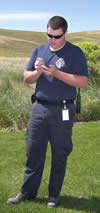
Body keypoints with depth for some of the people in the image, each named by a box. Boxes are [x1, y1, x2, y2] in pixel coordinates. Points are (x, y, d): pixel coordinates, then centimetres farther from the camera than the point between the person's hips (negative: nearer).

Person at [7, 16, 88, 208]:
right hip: (39, 108, 4)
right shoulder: (39, 50, 11)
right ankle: (28, 191, 21)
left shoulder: (75, 53, -3)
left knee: (59, 155, 5)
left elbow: (83, 82, -11)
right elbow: (27, 78, 12)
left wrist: (56, 73, -18)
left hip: (62, 111, -4)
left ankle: (54, 194, 19)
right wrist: (37, 72, -10)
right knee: (33, 152, 8)